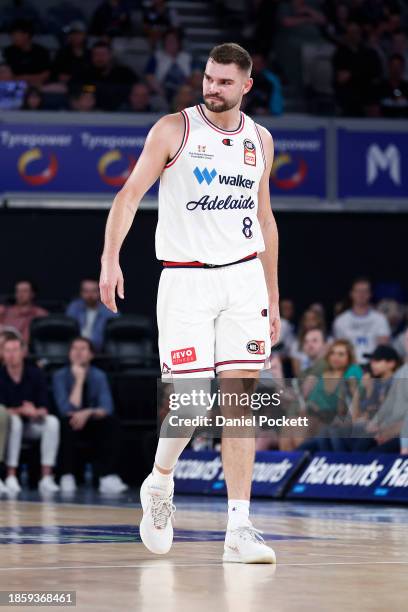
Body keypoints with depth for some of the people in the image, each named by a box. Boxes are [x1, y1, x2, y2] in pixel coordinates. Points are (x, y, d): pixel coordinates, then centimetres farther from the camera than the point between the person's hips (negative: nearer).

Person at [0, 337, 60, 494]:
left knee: (52, 422, -26)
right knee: (13, 420, -35)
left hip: (32, 424, 2)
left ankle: (46, 478, -30)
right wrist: (21, 410, -31)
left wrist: (35, 412, -31)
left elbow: (44, 409, -7)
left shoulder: (35, 374, -6)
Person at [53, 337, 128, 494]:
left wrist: (88, 413, -35)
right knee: (68, 421, -35)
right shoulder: (60, 376, -8)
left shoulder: (99, 376, -2)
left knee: (111, 421, -27)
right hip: (71, 427, -2)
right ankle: (67, 477, -32)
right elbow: (69, 410, -20)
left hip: (92, 427, 2)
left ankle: (108, 477, -36)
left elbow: (106, 408, -15)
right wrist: (79, 380, -22)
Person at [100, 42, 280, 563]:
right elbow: (130, 194, -6)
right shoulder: (174, 130, -3)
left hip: (243, 277, 3)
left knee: (240, 397, -5)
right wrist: (111, 258, -20)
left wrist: (273, 296, 18)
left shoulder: (259, 140, 11)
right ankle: (159, 483, 23)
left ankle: (239, 530, -6)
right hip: (185, 279, -3)